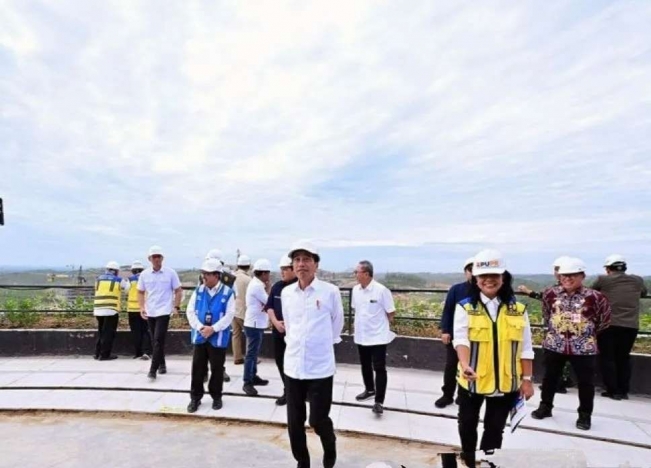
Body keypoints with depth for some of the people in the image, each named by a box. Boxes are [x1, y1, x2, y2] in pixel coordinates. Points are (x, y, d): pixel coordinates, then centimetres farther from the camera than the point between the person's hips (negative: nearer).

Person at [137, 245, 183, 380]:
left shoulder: (170, 273, -5)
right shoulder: (144, 274, 2)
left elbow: (178, 291, 1)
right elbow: (140, 292, 12)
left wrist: (176, 306, -6)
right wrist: (142, 307, 0)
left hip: (164, 311, -4)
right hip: (150, 312, 4)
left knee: (158, 340, -11)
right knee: (156, 341, 13)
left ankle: (153, 370, -9)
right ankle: (162, 364, 29)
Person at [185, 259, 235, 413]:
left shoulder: (227, 293, -7)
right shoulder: (198, 291, 3)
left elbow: (229, 316, -11)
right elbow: (190, 311, 1)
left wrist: (213, 329, -18)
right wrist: (200, 327, -13)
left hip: (218, 338, -3)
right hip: (199, 336, 3)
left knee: (217, 369, 9)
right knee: (197, 368, 8)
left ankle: (216, 397, 26)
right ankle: (195, 397, 22)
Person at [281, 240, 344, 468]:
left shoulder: (330, 291, -9)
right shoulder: (286, 293, 1)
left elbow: (337, 323, 7)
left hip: (320, 367, -3)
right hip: (293, 366, 3)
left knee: (318, 420, 3)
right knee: (294, 423, 10)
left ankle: (330, 448, 36)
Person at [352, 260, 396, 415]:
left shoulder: (381, 290, -18)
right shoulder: (355, 290, 0)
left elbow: (391, 313, -9)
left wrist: (378, 322, 2)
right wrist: (364, 321, 10)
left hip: (378, 336, -6)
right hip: (361, 335, 6)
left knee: (379, 368, -2)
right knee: (365, 366, 20)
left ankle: (379, 401, 3)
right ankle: (369, 390, 39)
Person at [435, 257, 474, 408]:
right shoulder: (456, 289, -3)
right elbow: (447, 310, -2)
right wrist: (445, 330, -7)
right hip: (455, 335, 1)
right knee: (451, 366, 7)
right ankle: (447, 395, 21)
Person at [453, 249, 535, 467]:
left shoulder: (518, 309, -1)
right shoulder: (465, 307, -9)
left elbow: (525, 348, 3)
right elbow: (461, 339, -20)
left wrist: (526, 379, 2)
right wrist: (465, 365, -36)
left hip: (505, 382, 1)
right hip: (472, 379, 0)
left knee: (495, 429, 14)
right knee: (468, 425, 19)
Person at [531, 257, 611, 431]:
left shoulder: (594, 297, -13)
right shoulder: (551, 294, -3)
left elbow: (604, 320, 2)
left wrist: (589, 333, 8)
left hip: (584, 347, -2)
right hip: (554, 344, 3)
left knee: (586, 382, 7)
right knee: (550, 377, 14)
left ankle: (585, 415, 24)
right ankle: (545, 407, 31)